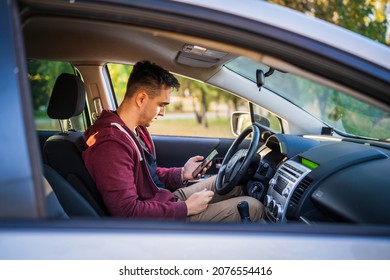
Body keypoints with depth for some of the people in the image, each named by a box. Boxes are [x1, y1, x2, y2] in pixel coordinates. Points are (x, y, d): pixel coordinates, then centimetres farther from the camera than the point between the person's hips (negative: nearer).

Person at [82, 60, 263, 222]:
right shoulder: (111, 144, -27)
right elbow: (127, 212, -30)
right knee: (253, 207, -7)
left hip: (168, 200, 10)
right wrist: (187, 208, -21)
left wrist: (182, 173, 1)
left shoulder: (137, 130, 6)